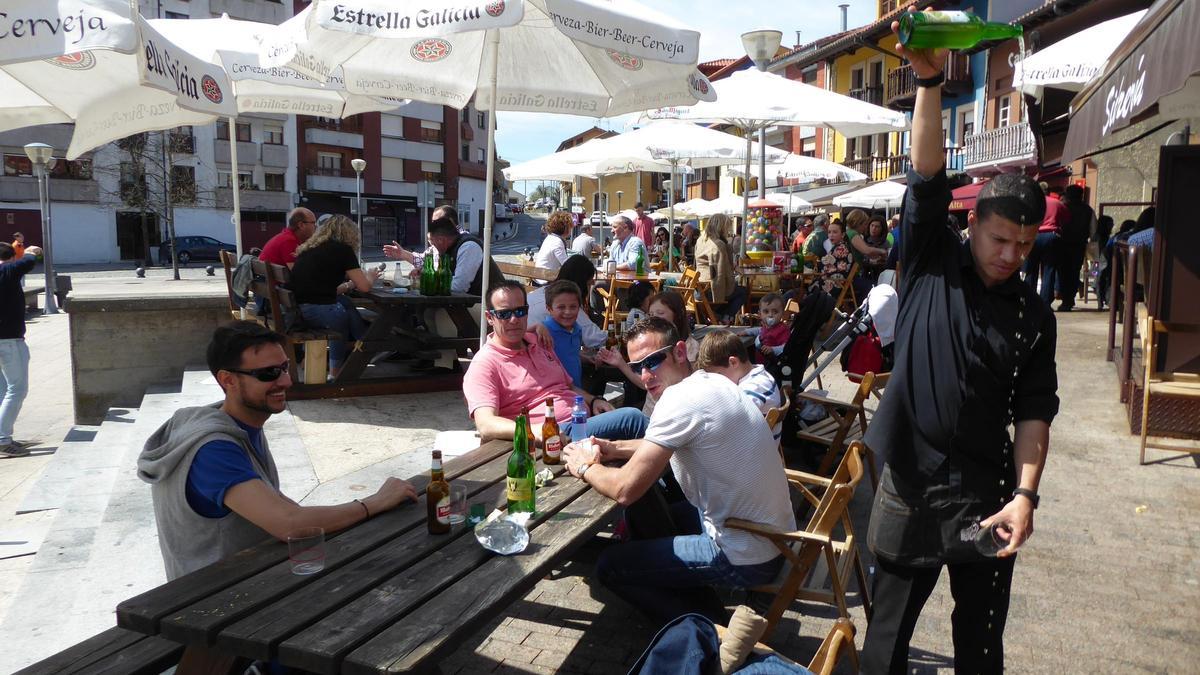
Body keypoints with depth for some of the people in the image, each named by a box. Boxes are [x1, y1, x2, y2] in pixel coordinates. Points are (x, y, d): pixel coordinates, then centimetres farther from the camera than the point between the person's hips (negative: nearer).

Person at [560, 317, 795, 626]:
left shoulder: (682, 399, -25)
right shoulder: (712, 381, 3)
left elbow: (625, 490, -24)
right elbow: (669, 444, 22)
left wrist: (585, 467, -4)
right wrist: (615, 448, 7)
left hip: (746, 556, -9)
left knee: (610, 566, 1)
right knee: (642, 510, 23)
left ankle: (714, 627, 10)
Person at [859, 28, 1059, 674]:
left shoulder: (1034, 316, 4)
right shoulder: (931, 261, -1)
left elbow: (1034, 411, 2)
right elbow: (927, 176, -14)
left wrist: (1025, 494, -10)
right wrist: (930, 80, -25)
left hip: (987, 492, 2)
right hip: (909, 482, -2)